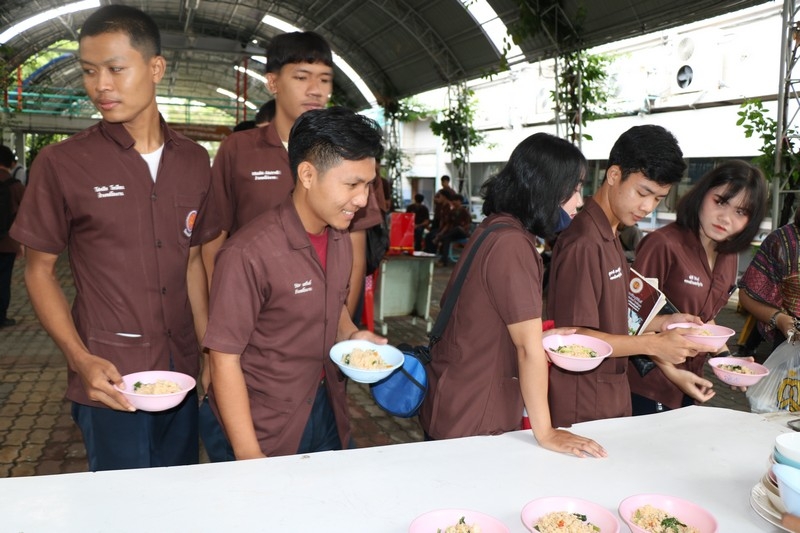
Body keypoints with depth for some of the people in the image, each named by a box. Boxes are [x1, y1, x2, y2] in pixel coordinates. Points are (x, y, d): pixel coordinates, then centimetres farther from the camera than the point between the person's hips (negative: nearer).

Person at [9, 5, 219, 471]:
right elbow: (39, 270, -1)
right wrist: (81, 359, -13)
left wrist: (212, 352, 6)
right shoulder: (61, 163, -7)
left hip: (182, 373, 4)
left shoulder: (194, 161, 4)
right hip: (110, 380, -3)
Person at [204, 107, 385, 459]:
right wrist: (249, 456, -19)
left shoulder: (340, 238, -1)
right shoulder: (248, 253, -25)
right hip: (269, 431, -7)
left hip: (329, 411, 7)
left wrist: (350, 335, -5)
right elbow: (224, 359, -20)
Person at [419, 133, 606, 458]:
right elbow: (528, 348, -22)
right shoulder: (513, 244, -24)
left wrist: (542, 335, 10)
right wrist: (545, 433, -15)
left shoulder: (491, 229, 4)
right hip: (472, 423, -9)